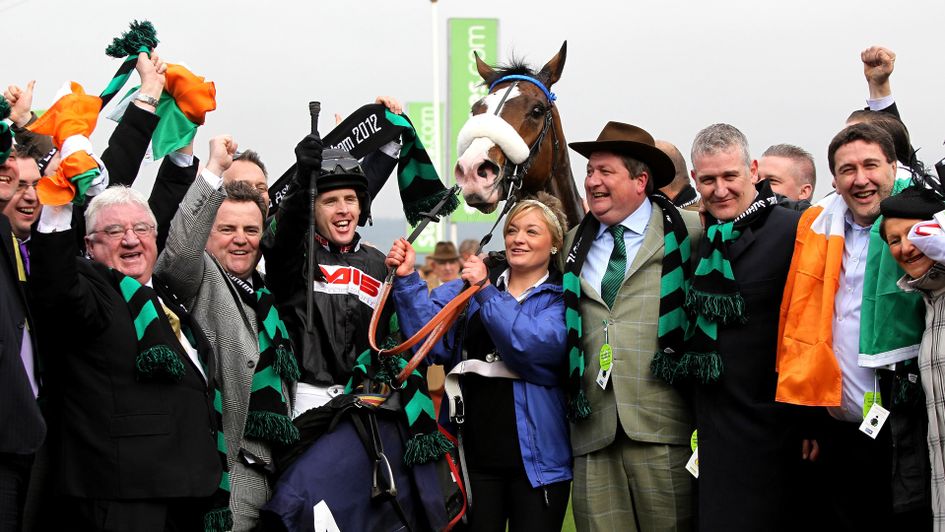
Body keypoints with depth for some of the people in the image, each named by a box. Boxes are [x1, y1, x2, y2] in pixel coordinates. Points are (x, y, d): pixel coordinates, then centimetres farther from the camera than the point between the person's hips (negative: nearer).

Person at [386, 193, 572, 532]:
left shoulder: (563, 298, 2)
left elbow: (538, 345, -17)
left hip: (535, 457, -2)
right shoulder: (470, 285, 12)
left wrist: (486, 292, -19)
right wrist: (407, 279, -14)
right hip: (475, 451, 2)